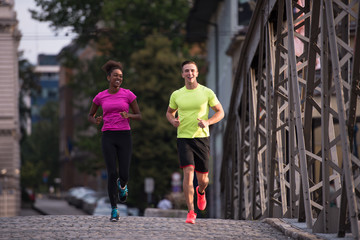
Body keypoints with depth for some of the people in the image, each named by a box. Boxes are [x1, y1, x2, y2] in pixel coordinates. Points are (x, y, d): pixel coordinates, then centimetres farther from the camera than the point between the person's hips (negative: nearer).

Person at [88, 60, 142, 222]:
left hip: (124, 137, 0)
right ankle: (114, 211, 1)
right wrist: (96, 121, -6)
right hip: (108, 137, 0)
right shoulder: (100, 97, 6)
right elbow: (90, 115, 19)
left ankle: (122, 184, 35)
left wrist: (128, 115, -17)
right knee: (112, 174, -10)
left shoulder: (128, 94, 3)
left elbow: (139, 116, 6)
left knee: (124, 175, -5)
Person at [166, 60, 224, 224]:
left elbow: (220, 112, 7)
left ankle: (201, 192, 45)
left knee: (202, 178, 6)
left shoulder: (207, 93, -1)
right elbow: (169, 112, 21)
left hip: (202, 138, 0)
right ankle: (191, 212, -14)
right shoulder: (176, 95, 5)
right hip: (183, 138, 0)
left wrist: (208, 122, -12)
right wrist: (173, 121, -3)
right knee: (188, 172, -17)